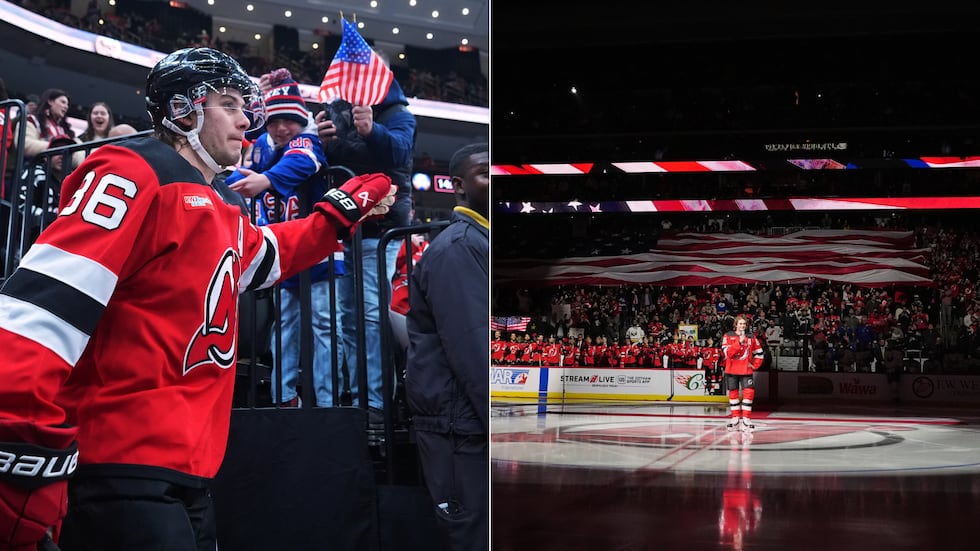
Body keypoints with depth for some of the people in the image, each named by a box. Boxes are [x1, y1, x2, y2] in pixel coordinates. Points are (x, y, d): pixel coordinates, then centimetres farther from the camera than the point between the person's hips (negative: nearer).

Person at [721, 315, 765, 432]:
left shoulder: (751, 337, 4)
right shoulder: (728, 336, -2)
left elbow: (759, 352, 13)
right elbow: (727, 352, -16)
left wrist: (755, 365, 3)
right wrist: (739, 342, -23)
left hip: (746, 370, 0)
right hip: (732, 370, 0)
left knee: (748, 393, -10)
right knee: (733, 393, 7)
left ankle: (746, 420, -6)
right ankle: (735, 418, 19)